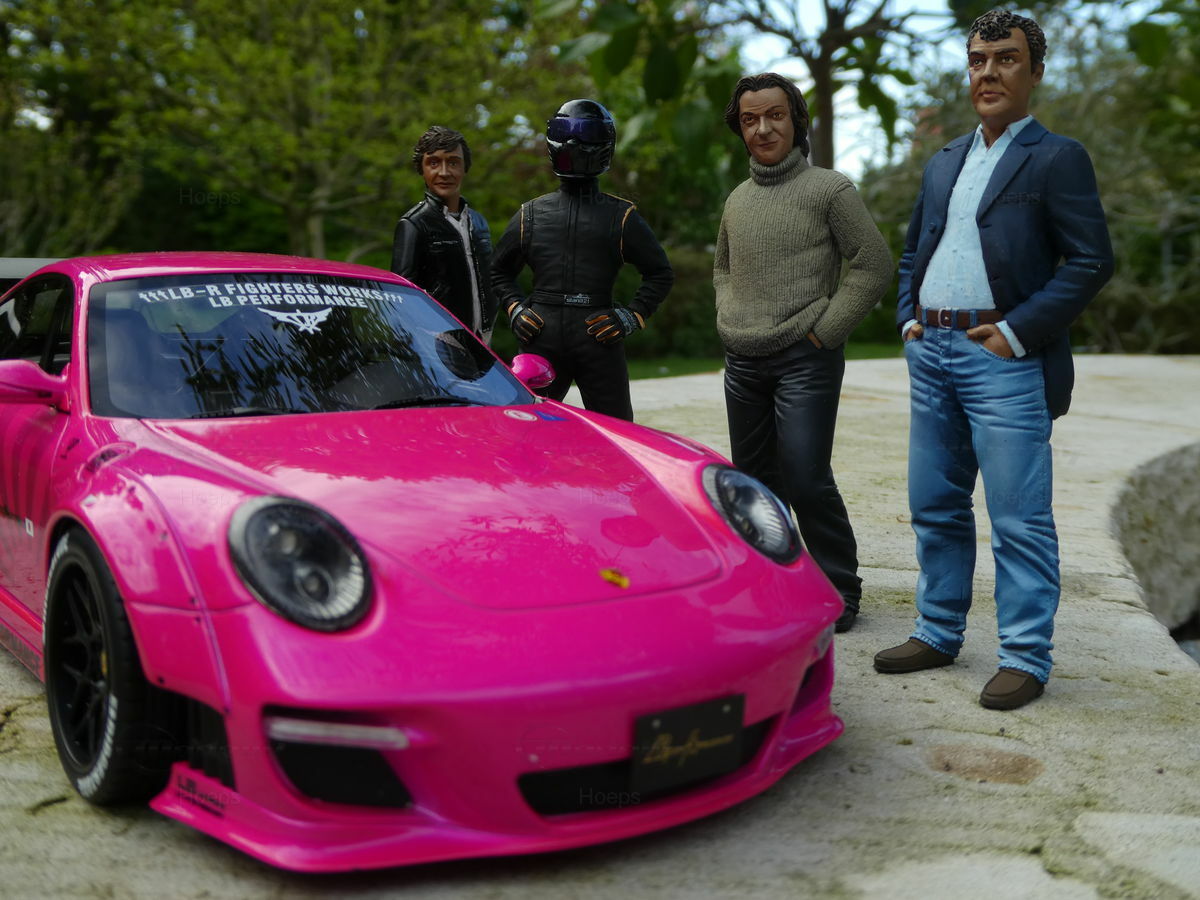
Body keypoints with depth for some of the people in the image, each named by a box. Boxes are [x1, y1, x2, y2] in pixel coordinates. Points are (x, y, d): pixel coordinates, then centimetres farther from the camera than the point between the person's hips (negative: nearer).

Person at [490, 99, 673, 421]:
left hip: (599, 339, -2)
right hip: (541, 342, 2)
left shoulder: (621, 217, 7)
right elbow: (500, 271, 24)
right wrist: (514, 308, 7)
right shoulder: (531, 214, 13)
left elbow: (660, 273, 11)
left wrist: (632, 316, -2)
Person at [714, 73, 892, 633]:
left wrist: (825, 330, -11)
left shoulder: (829, 190, -4)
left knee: (806, 481, -11)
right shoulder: (737, 200, 14)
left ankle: (840, 591, 3)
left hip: (804, 361, -6)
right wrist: (728, 315, 12)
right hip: (742, 363, 6)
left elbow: (874, 266, -7)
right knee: (755, 481, 11)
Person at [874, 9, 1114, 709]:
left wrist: (1017, 332, -14)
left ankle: (1026, 659, 5)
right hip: (932, 354, 7)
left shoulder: (1056, 158, -2)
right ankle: (939, 633, 24)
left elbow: (1093, 261, -9)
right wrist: (909, 318, 9)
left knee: (1019, 519, -3)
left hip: (1003, 359, -7)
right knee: (936, 507, 12)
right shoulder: (944, 163, 18)